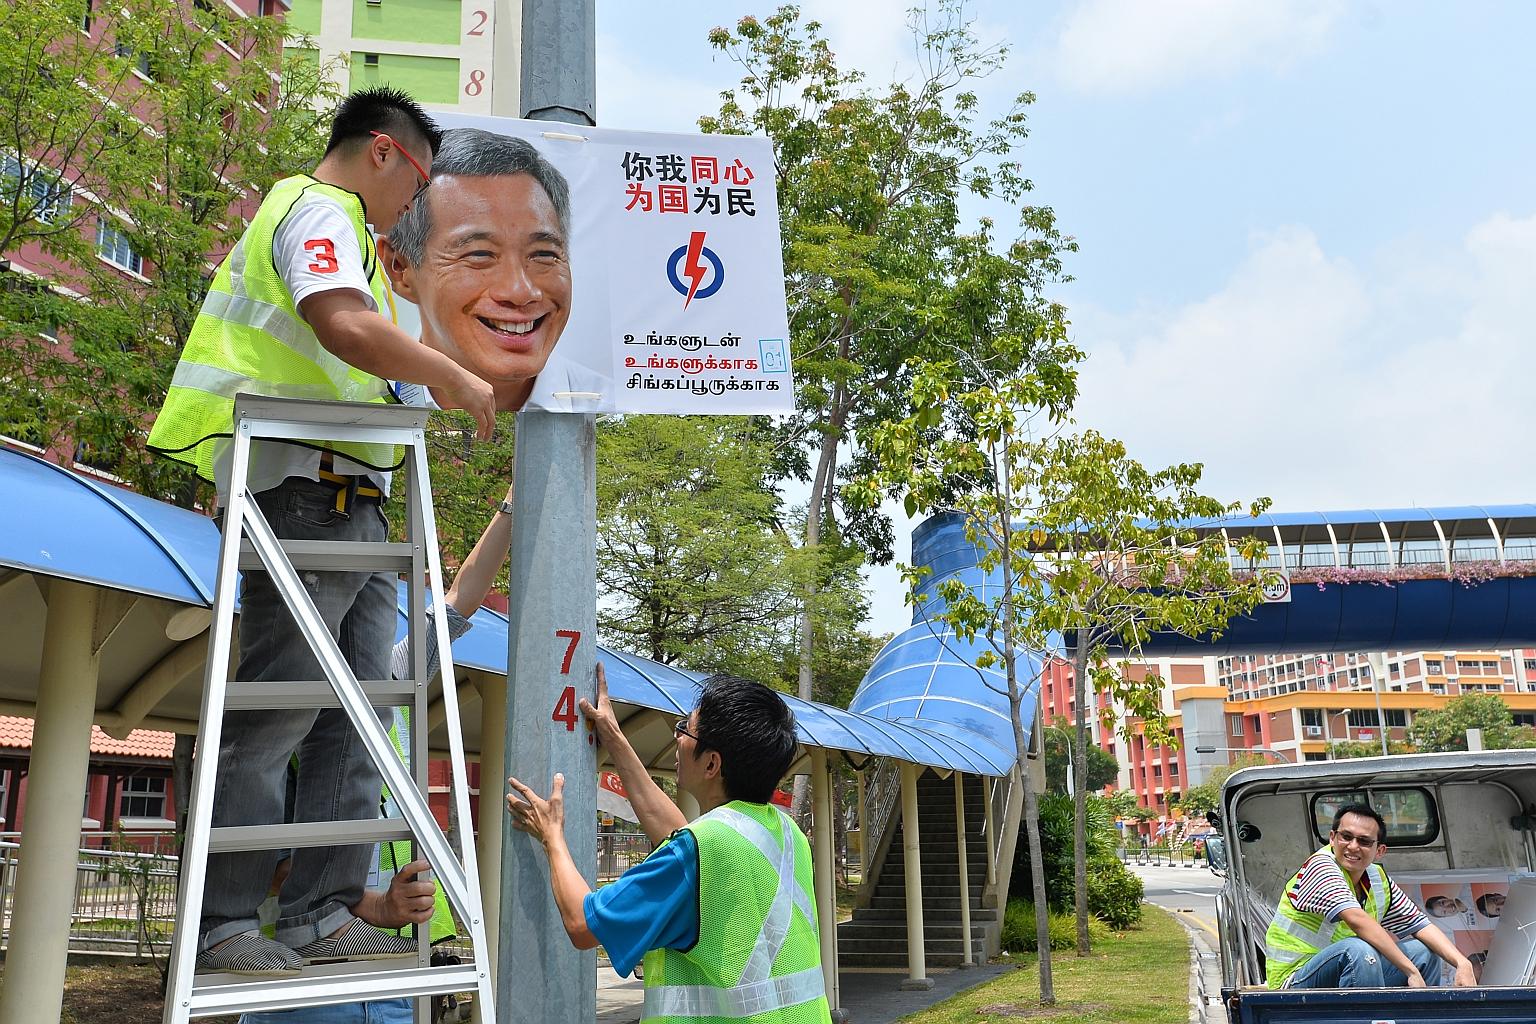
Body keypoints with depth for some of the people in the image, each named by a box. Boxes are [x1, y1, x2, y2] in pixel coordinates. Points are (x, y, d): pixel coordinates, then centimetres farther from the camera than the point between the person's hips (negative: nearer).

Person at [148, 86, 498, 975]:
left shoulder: (335, 228, 30)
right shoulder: (318, 209, -4)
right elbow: (345, 326, -24)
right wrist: (455, 379, -15)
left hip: (352, 506, 11)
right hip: (309, 491, -11)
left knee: (355, 717, 5)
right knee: (275, 711, -9)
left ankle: (324, 913, 7)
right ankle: (224, 924, -3)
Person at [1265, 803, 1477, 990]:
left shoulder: (1378, 879, 7)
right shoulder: (1320, 866, -17)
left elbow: (1420, 925, 10)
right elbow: (1357, 920, -30)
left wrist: (1463, 963, -6)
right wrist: (1411, 972, -29)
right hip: (1295, 985, -8)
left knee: (1423, 950, 6)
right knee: (1358, 949, -34)